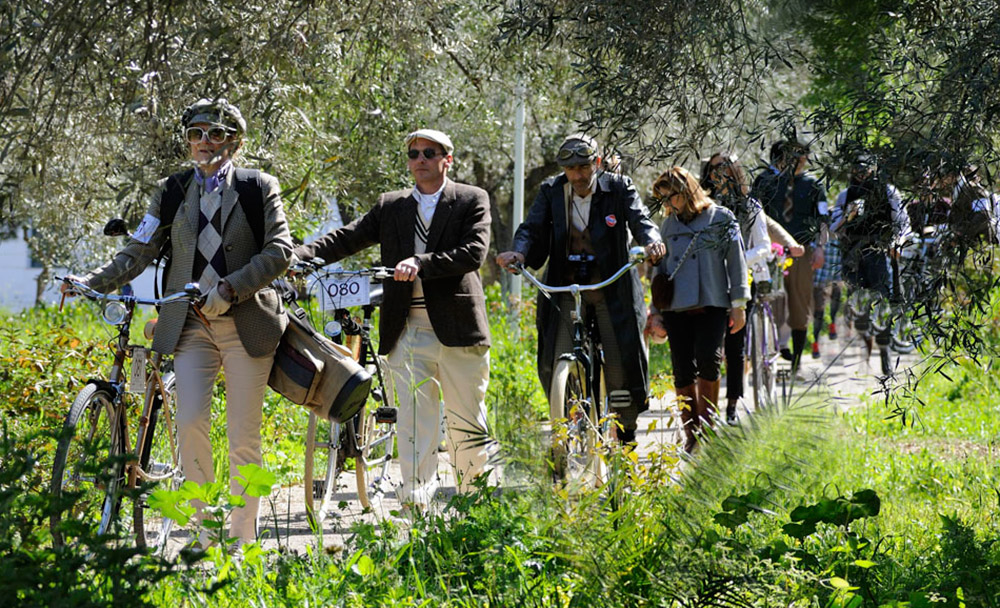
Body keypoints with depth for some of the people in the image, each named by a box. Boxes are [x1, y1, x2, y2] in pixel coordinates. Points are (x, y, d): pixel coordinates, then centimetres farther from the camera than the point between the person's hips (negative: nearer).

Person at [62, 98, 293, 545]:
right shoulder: (172, 192, 11)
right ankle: (205, 530, -2)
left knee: (243, 436, 0)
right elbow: (139, 252, 7)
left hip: (246, 323, -2)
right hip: (191, 324, 2)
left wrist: (229, 289, -16)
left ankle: (243, 537, 11)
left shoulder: (258, 188, 4)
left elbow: (279, 250, -5)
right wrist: (90, 283, -9)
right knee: (189, 423, -14)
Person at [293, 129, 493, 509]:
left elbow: (473, 252, -10)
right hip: (407, 331, 2)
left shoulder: (472, 200, 5)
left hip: (457, 326, -2)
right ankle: (416, 505, -7)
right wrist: (299, 256, -11)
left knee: (467, 420, 6)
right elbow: (347, 238, 5)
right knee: (414, 417, -5)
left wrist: (422, 263, -23)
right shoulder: (391, 207, 15)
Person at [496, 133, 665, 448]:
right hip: (565, 289, 1)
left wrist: (651, 241, -37)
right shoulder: (551, 191, 3)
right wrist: (518, 252, -27)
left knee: (620, 365, -3)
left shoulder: (618, 188, -2)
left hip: (612, 290, -1)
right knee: (555, 363, -10)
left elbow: (640, 219, -14)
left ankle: (626, 433, 16)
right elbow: (532, 228, -5)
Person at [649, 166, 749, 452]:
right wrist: (656, 311, 19)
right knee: (683, 371, -1)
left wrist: (739, 303, 0)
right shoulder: (669, 225, 15)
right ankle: (692, 435, 7)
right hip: (676, 308, 4)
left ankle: (708, 425, -8)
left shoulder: (721, 218, 4)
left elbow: (736, 261, 4)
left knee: (708, 358, -20)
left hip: (713, 303, -4)